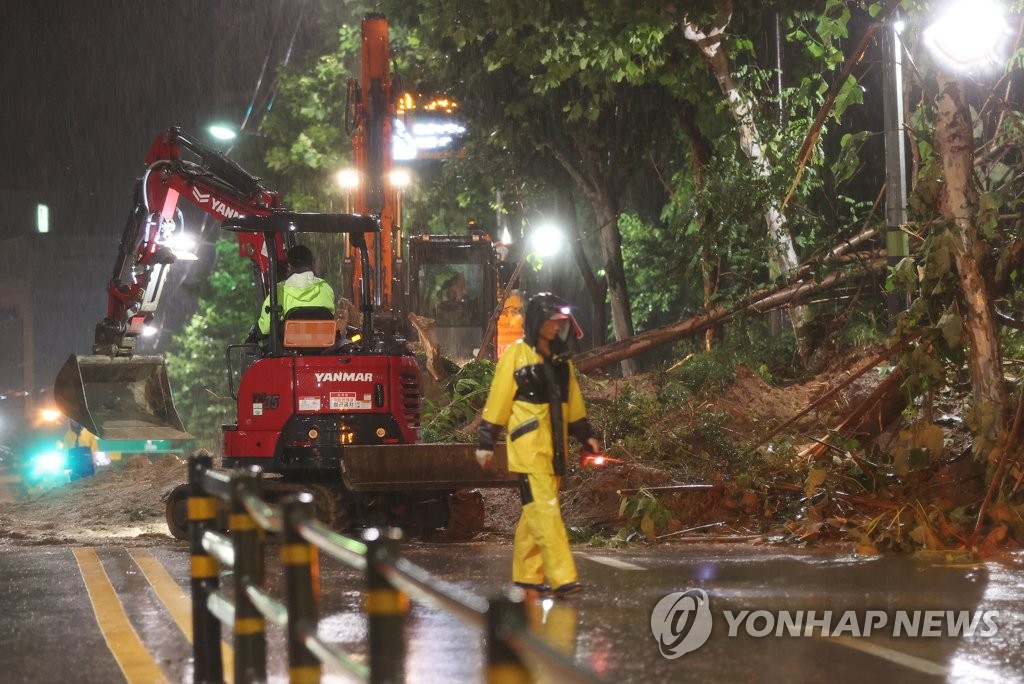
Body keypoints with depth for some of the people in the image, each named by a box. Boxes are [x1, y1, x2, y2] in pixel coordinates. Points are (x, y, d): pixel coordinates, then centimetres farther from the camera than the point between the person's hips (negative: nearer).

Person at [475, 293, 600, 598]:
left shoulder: (560, 359, 14)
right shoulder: (515, 355, -5)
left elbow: (573, 401, 21)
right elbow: (498, 400, -6)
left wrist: (586, 435, 16)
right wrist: (486, 442, -7)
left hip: (554, 448, 7)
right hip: (528, 448, -7)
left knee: (535, 513, 12)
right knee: (545, 511, -13)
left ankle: (527, 574, 20)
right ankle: (562, 578, -19)